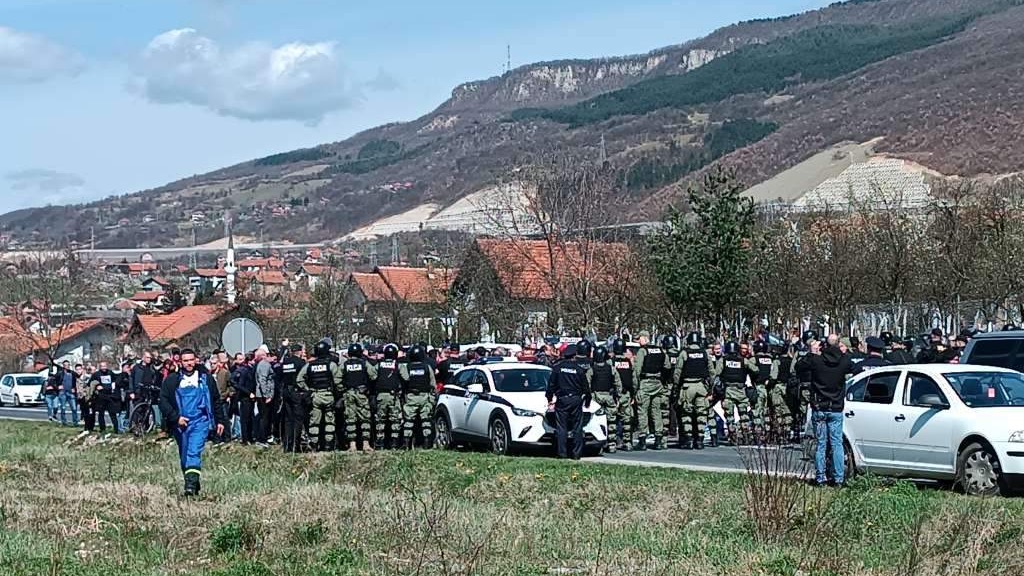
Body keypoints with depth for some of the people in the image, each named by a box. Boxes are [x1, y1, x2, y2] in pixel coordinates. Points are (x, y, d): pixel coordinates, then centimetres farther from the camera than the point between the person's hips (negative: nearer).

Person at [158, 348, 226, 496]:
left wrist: (220, 421, 13)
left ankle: (191, 485, -29)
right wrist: (176, 417, -10)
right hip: (180, 423, 2)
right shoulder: (172, 380, 3)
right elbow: (163, 402, 1)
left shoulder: (205, 378, 6)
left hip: (200, 422, -2)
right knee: (184, 457, 10)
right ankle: (194, 485, 23)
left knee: (194, 452, -19)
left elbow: (216, 400, 14)